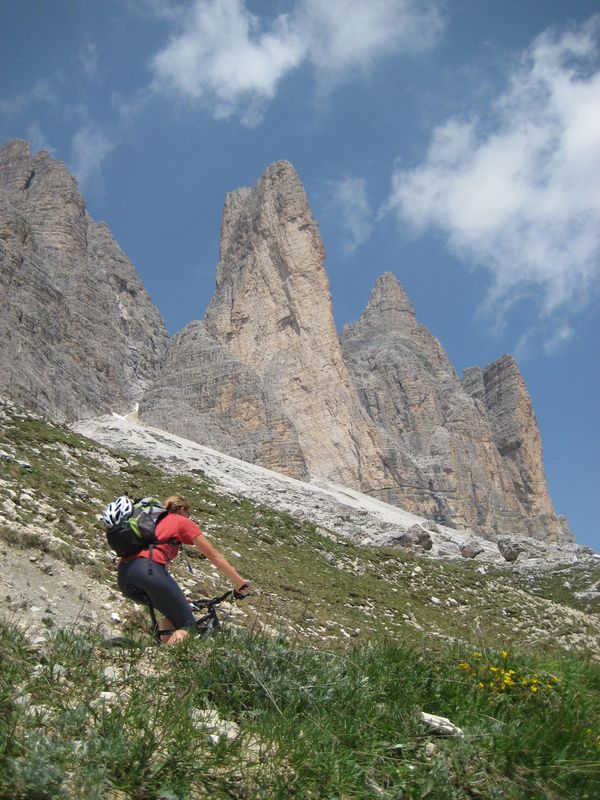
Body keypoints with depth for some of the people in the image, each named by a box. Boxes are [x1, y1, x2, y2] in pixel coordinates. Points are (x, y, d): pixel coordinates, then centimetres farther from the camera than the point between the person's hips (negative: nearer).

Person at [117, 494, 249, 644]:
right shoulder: (182, 522, 18)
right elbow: (214, 556, 16)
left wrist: (177, 595, 48)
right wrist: (240, 582, 20)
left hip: (123, 575, 7)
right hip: (149, 569, -7)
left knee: (173, 610, 26)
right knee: (187, 623, 1)